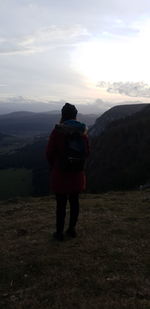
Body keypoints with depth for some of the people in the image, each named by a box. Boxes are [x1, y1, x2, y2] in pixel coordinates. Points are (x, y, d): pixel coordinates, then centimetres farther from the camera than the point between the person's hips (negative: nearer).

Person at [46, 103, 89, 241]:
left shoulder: (58, 131, -14)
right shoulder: (83, 131, -2)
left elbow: (50, 152, -9)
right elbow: (87, 152, 4)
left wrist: (53, 166, 8)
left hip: (60, 172, -3)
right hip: (77, 173, 4)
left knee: (61, 203, 7)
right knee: (74, 201, 16)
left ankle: (59, 232, 20)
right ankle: (72, 229, 30)